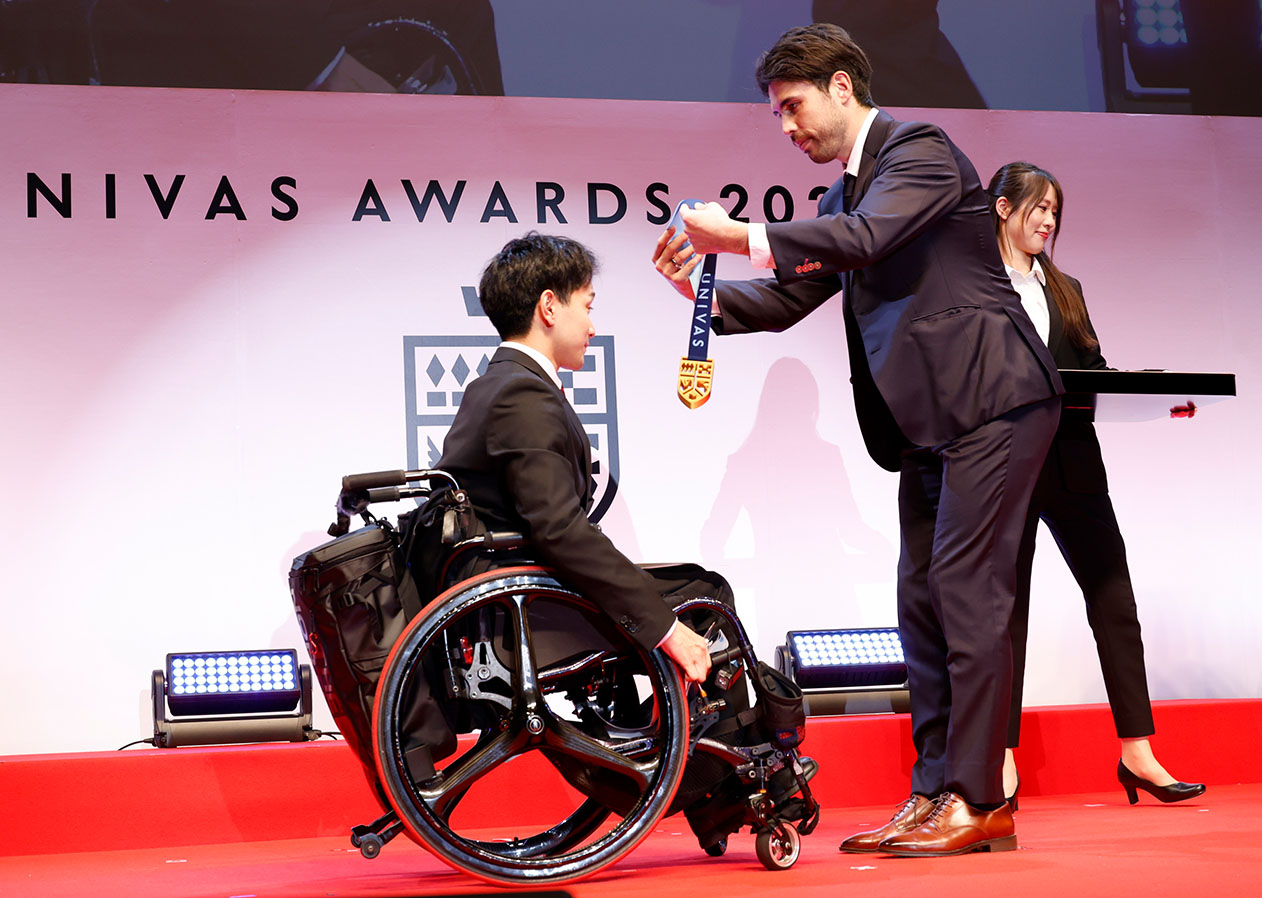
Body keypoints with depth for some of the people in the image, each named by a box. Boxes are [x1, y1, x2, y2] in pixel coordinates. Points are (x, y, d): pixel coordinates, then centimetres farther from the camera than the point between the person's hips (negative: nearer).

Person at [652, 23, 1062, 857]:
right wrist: (711, 292, 0)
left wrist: (745, 237, -23)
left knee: (965, 589, -11)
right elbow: (790, 300, 17)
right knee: (923, 600, 7)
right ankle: (934, 794, 12)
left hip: (991, 397, -9)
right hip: (930, 416, 9)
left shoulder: (919, 148, -7)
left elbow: (865, 237, -24)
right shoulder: (844, 194, 19)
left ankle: (980, 800, -7)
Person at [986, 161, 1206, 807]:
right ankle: (1003, 761, 5)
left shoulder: (1065, 289, 21)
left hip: (1071, 461, 5)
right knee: (1007, 606, -1)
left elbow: (1095, 371, 17)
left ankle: (1136, 751, 3)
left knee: (1113, 594, 0)